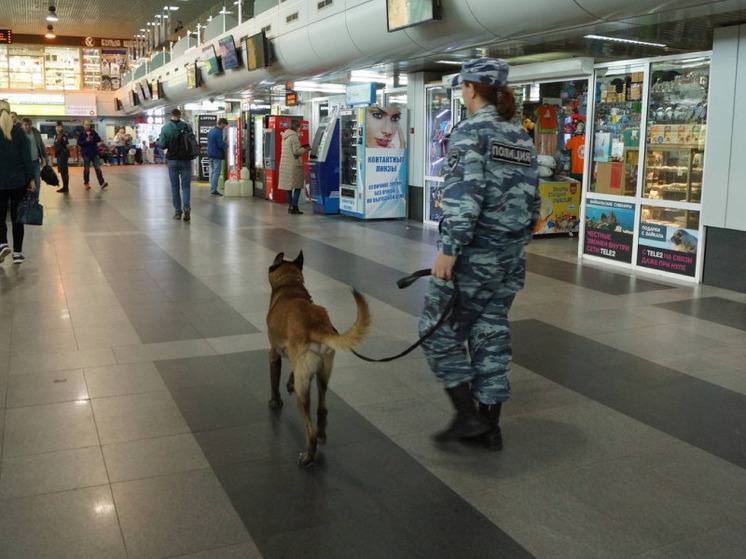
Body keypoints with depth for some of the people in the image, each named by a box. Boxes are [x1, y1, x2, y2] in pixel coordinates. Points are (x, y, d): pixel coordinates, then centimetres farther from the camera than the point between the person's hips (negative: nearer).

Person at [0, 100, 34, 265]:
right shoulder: (19, 132, -1)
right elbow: (27, 157, -3)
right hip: (19, 181, 2)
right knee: (17, 216, 9)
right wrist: (31, 179, 0)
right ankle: (17, 253, 9)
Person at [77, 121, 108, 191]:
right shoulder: (81, 134, 0)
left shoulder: (94, 132, 5)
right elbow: (79, 143, -5)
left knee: (98, 168, -6)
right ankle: (86, 183, 18)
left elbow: (99, 140, -1)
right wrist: (85, 141, -20)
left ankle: (102, 183, -11)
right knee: (86, 169, 7)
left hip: (95, 153, 1)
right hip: (86, 153, -1)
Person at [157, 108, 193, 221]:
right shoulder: (186, 126, -3)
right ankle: (186, 206, -18)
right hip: (186, 160, 0)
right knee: (186, 185, 4)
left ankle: (178, 211, 11)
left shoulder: (165, 127, -6)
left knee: (175, 186, 10)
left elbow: (161, 145, -9)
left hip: (172, 160, 0)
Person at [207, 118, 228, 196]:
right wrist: (227, 146, -1)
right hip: (217, 155, -9)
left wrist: (223, 142, 16)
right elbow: (220, 145, -20)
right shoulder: (219, 132, -15)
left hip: (210, 154, 9)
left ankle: (212, 189, 17)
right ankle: (213, 190, -6)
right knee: (216, 173, -5)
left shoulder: (211, 131, 14)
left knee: (212, 172, 13)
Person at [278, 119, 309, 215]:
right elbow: (296, 152, -17)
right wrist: (306, 149, -2)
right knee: (297, 187, -3)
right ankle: (294, 207, -5)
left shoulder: (285, 136, 13)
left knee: (289, 186, 12)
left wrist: (302, 148, 18)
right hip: (294, 165, -9)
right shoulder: (294, 136, -14)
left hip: (285, 165, 9)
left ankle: (290, 207, 16)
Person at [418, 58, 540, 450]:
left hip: (473, 252, -8)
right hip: (510, 254, 8)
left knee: (440, 330, 6)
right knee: (492, 334, 14)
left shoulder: (471, 132, -12)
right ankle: (490, 426, 20)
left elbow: (464, 196, -22)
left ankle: (468, 415, 5)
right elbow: (532, 200, 14)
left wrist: (448, 249, -20)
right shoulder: (523, 137, 12)